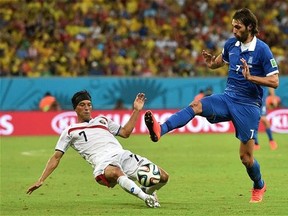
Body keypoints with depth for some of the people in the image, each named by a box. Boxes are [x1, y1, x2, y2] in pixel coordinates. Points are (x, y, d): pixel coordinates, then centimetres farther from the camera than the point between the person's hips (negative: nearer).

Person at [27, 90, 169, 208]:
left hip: (122, 155, 5)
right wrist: (40, 181, 10)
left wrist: (136, 110, 24)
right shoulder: (70, 132, 19)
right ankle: (146, 198, -47)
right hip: (103, 164, -5)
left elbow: (125, 132, 31)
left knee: (163, 177, -9)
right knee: (117, 172, -46)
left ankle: (147, 191, 22)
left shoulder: (102, 120, 31)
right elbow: (56, 158, 18)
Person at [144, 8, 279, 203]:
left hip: (249, 105, -5)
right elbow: (220, 61, 24)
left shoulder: (262, 50, -12)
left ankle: (259, 186, 29)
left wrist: (250, 77, -26)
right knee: (196, 105, -25)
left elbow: (274, 81, -13)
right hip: (228, 98, 5)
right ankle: (160, 130, -46)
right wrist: (211, 62, 0)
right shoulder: (231, 44, 5)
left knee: (246, 157, -1)